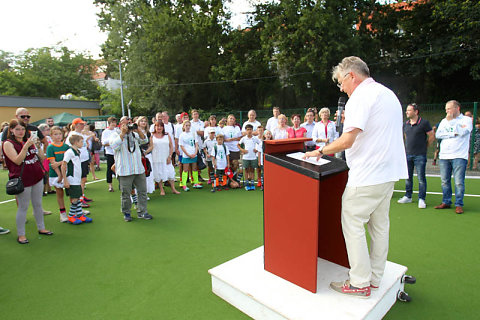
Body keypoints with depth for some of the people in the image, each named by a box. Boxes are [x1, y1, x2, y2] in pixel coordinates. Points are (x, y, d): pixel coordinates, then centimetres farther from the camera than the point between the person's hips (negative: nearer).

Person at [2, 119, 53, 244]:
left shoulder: (29, 140, 8)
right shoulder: (8, 143, -6)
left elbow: (42, 157, 8)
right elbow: (17, 161, -19)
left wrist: (38, 146, -8)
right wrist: (26, 145, -27)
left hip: (37, 177, 5)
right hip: (23, 180, -5)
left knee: (38, 204, 15)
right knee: (23, 207, 4)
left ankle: (41, 228, 29)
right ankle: (20, 234, 17)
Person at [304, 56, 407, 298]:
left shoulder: (361, 96, -13)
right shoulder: (389, 94, 18)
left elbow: (347, 141, -21)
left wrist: (321, 151, -6)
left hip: (367, 176, -10)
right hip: (389, 172, 10)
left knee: (352, 224, 0)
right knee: (379, 225, 15)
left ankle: (360, 283, 10)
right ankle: (375, 278, 28)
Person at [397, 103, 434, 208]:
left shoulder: (424, 123, -7)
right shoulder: (405, 124, 9)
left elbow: (431, 136, -1)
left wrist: (424, 147, 5)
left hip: (420, 155, -5)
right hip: (407, 154, 6)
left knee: (421, 178, -1)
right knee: (408, 177, 11)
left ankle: (421, 199, 8)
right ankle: (408, 197, 22)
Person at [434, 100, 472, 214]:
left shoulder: (466, 119, 4)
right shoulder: (444, 121, 17)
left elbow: (462, 132, -14)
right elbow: (438, 135, 5)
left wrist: (451, 120, -6)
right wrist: (453, 134, -6)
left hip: (459, 156, -4)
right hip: (444, 156, 4)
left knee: (459, 182, -4)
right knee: (445, 181, 7)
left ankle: (459, 205, 6)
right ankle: (446, 202, 17)